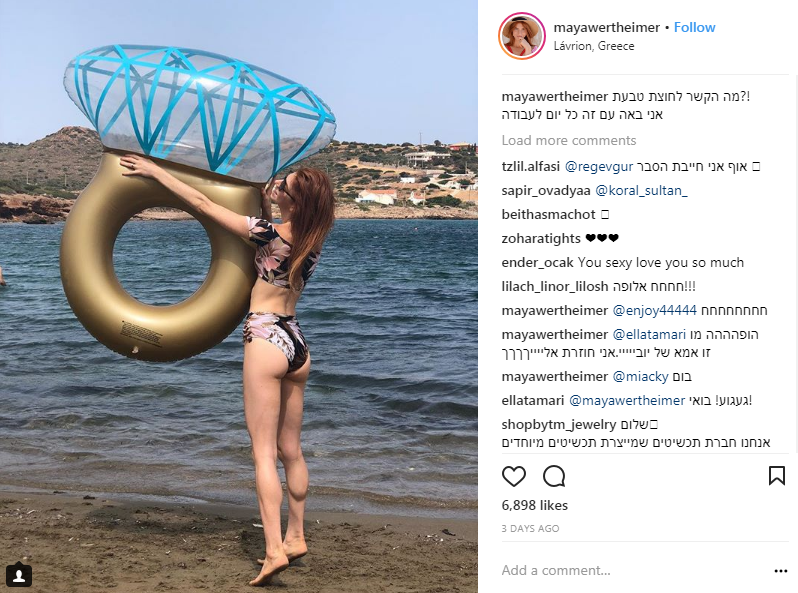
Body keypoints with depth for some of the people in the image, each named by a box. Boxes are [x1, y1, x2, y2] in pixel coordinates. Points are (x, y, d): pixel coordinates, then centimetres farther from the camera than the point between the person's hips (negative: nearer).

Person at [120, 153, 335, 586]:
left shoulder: (271, 233, -15)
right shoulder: (314, 237, 3)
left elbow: (203, 204, -10)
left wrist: (155, 171, -3)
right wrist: (266, 201, 14)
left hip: (266, 337, -7)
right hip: (297, 343, 7)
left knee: (264, 451, -7)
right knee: (291, 449, 15)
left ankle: (274, 550, -13)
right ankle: (295, 538, 23)